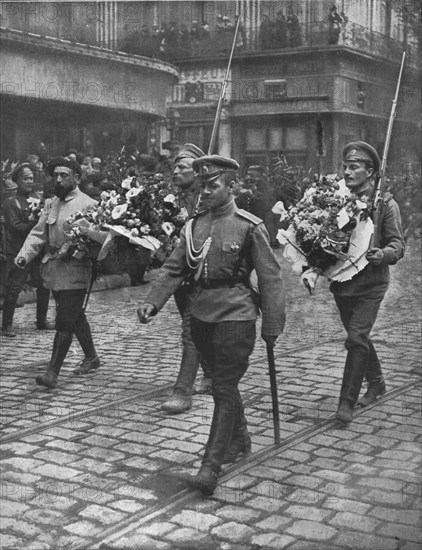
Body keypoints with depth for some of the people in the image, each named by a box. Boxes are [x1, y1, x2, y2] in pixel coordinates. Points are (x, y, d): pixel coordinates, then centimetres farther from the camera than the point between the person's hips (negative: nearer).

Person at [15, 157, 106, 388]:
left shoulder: (88, 204, -8)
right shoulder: (50, 204, 12)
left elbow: (105, 235, -15)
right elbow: (38, 234, 9)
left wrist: (89, 230, -35)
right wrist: (24, 255, -6)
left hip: (74, 271, -7)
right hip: (52, 270, 7)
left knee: (64, 322, -7)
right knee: (75, 317, 19)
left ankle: (52, 373, -4)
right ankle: (91, 357, 35)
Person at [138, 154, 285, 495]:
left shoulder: (249, 227, -9)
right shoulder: (194, 225, 7)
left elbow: (270, 277, -8)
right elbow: (174, 269, 6)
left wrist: (272, 326, -9)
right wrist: (153, 302, -9)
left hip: (235, 316, -6)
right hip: (202, 314, 6)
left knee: (224, 388, -7)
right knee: (223, 383, 19)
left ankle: (211, 467, -5)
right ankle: (239, 439, 40)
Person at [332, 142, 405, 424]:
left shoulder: (385, 204, -6)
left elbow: (398, 244, -8)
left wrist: (382, 254, -28)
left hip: (370, 284, -5)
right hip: (341, 282, 5)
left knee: (356, 339, -13)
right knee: (359, 337, 18)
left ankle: (346, 403, -6)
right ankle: (376, 383, 39)